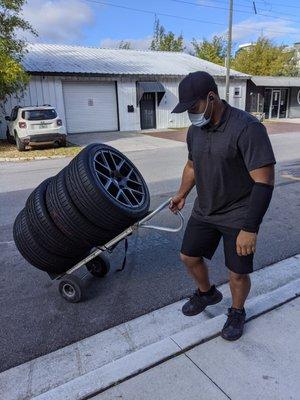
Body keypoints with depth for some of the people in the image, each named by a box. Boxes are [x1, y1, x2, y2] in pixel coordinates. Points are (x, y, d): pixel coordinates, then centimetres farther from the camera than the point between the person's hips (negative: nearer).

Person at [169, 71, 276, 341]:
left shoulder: (248, 128, -23)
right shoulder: (195, 130, 0)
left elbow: (264, 181, -25)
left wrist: (250, 229, -26)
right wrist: (182, 194, 23)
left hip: (239, 215, -6)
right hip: (204, 210, 6)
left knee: (238, 274, 6)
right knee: (189, 257, 14)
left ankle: (237, 313, 37)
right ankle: (207, 293, 43)